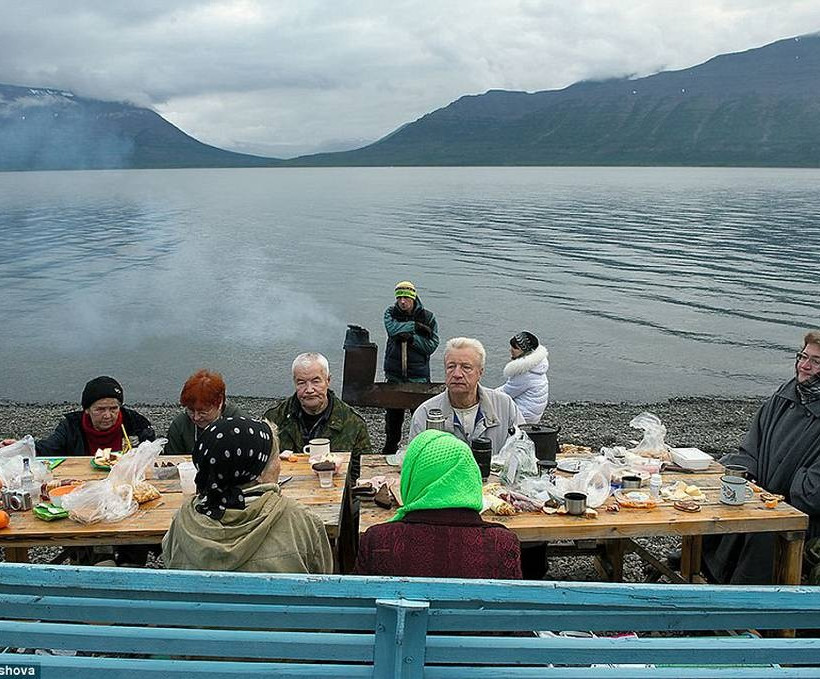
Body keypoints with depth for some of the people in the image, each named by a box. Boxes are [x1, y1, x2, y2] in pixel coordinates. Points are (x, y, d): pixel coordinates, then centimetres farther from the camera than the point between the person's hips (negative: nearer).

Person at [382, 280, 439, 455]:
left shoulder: (428, 317, 1)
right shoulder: (391, 313, 5)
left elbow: (431, 345, -6)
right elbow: (393, 329, -17)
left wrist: (411, 337, -15)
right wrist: (416, 326, -13)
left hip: (419, 376, -2)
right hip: (394, 375, 2)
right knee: (393, 414, 12)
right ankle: (390, 449, 27)